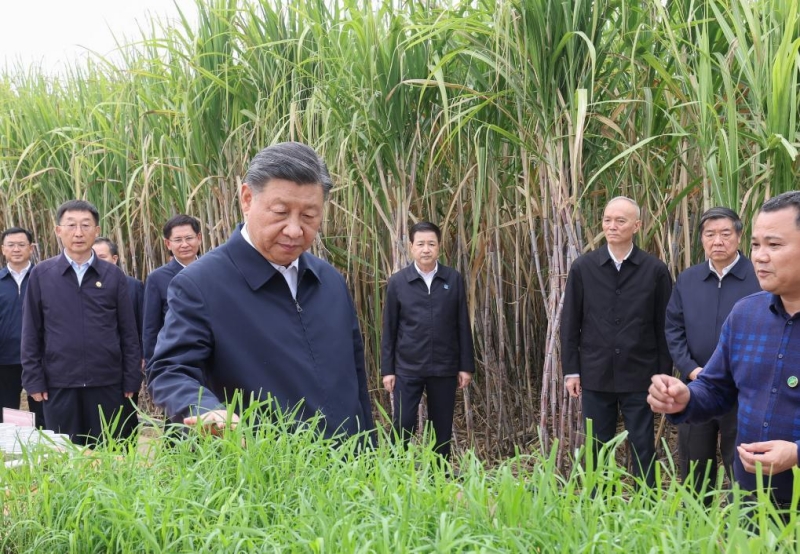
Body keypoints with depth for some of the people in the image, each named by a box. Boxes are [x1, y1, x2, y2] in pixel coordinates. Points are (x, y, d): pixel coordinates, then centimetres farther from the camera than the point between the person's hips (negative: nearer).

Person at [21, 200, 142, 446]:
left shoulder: (113, 275, 3)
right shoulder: (41, 274, 2)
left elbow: (128, 332, 4)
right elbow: (31, 333, 4)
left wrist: (132, 379, 1)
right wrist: (33, 379, -1)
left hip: (107, 383, 0)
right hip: (59, 384, 0)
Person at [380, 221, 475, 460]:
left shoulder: (453, 279, 1)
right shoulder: (397, 282, 0)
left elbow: (463, 326, 4)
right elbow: (389, 329, 2)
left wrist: (466, 366, 2)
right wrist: (387, 369, 0)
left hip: (445, 368, 1)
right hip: (407, 368, -1)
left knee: (442, 429, 10)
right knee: (402, 426, -1)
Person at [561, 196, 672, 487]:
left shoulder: (655, 270, -2)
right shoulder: (583, 267, 1)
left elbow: (663, 327, 1)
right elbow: (570, 323, 4)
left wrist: (664, 374, 0)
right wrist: (571, 371, 1)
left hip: (639, 376, -1)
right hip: (595, 375, 2)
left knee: (643, 449, 6)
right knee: (597, 449, 11)